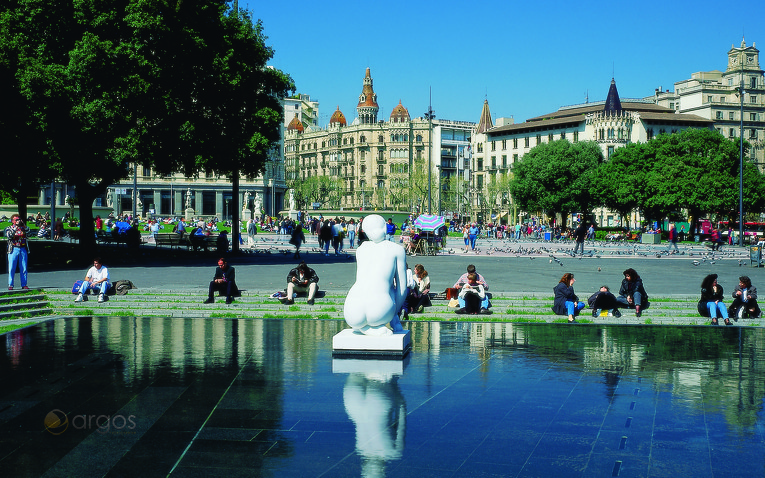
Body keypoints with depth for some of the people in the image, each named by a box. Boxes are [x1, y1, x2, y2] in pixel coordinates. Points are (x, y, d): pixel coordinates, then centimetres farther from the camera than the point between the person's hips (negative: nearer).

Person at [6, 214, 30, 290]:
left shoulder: (23, 227, 11)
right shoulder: (9, 228, 6)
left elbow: (27, 231, -9)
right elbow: (9, 235, -13)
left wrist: (23, 225, -24)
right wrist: (15, 228, -21)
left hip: (23, 249, 2)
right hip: (13, 249, -2)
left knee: (23, 269, 2)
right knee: (11, 268, -4)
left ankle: (24, 284, 6)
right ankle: (10, 285, -1)